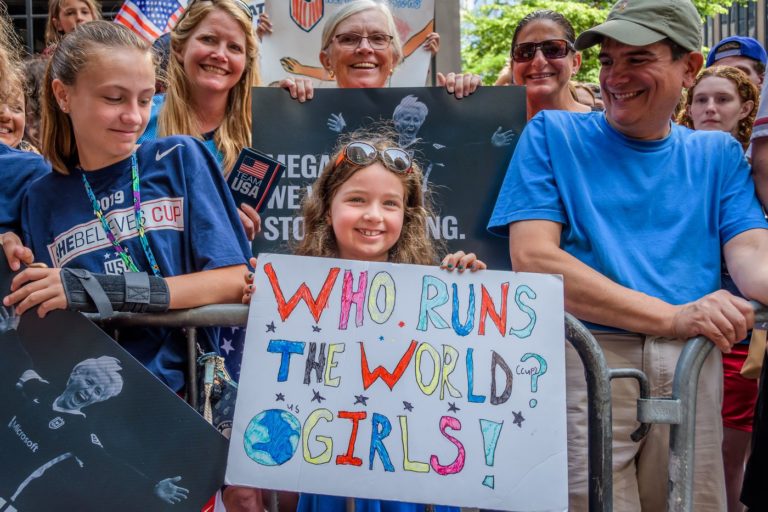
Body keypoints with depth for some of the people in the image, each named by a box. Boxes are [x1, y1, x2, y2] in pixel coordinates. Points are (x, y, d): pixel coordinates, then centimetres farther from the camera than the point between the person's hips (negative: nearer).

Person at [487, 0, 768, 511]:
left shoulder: (717, 155, 15)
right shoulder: (553, 134, 4)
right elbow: (532, 259, -10)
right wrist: (672, 316, -19)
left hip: (690, 367, 3)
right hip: (582, 358, -3)